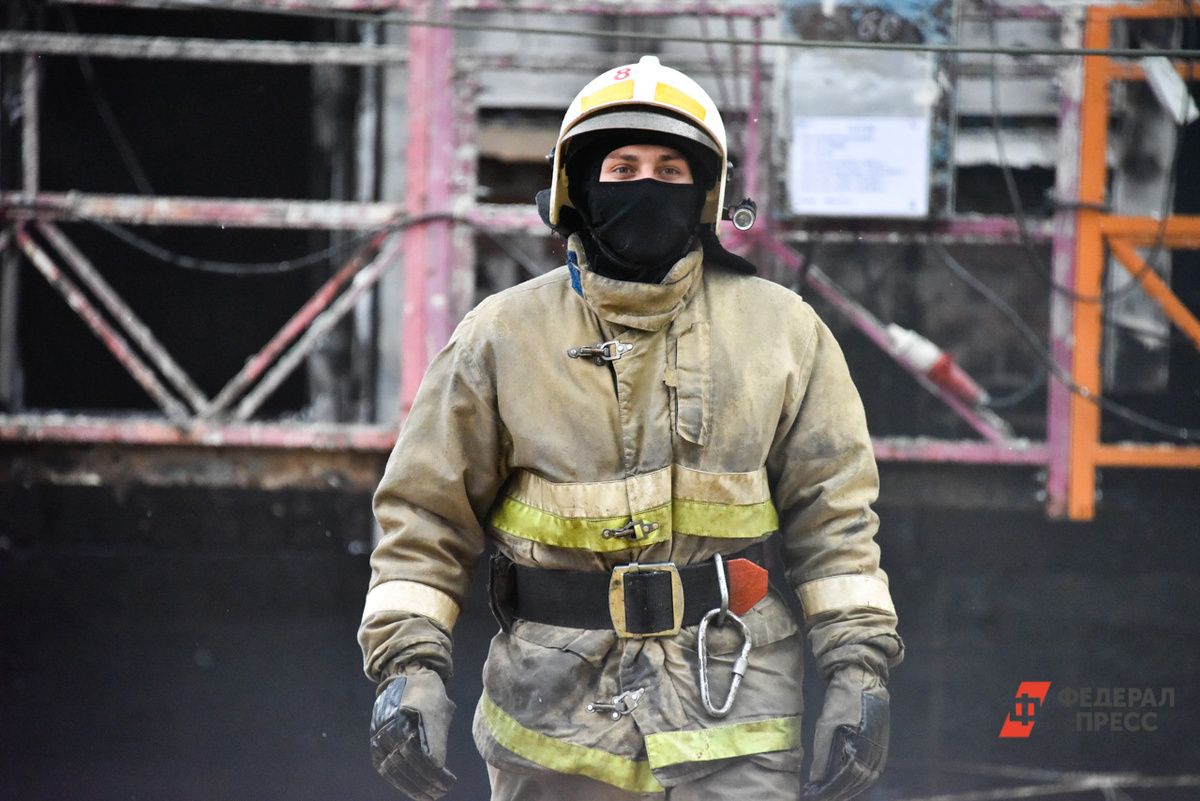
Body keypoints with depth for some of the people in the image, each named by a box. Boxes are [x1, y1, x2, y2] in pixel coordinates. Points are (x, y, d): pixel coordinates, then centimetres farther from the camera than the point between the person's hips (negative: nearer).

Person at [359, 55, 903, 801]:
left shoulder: (781, 331, 5)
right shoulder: (504, 338, 2)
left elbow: (833, 510, 8)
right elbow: (428, 514, 5)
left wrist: (860, 671, 1)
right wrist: (411, 666, -5)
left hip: (729, 724, 0)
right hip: (556, 717, 0)